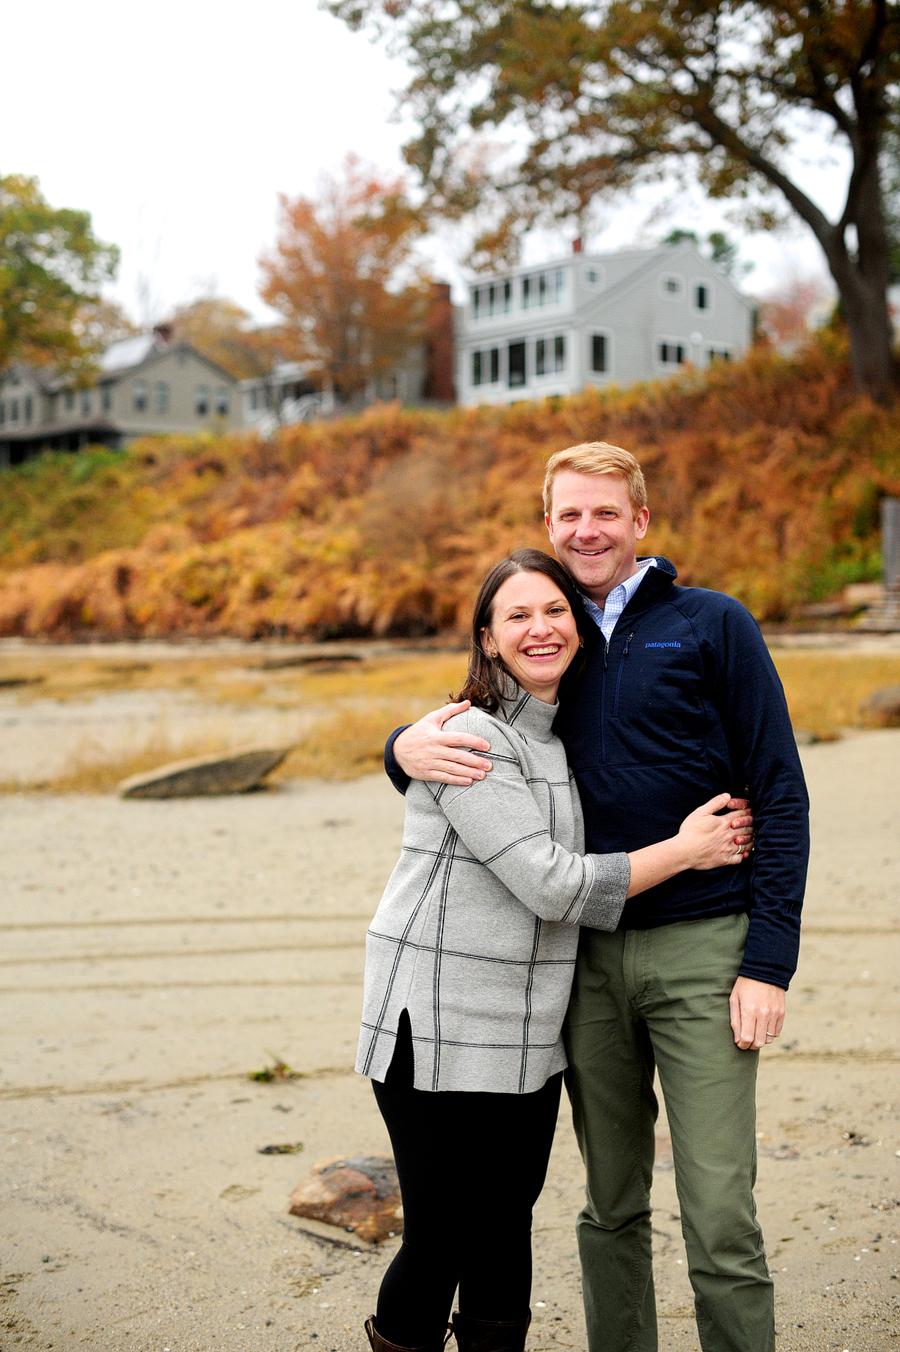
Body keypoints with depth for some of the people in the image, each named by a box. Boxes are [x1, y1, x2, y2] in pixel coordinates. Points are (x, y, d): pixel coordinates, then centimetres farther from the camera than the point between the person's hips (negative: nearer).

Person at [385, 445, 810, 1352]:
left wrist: (769, 960, -10)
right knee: (611, 1207, 14)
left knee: (720, 1218, -6)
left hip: (701, 948, -3)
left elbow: (780, 794, -2)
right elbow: (453, 735, 16)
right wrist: (408, 748, -10)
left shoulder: (712, 625, 0)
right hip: (589, 954, 4)